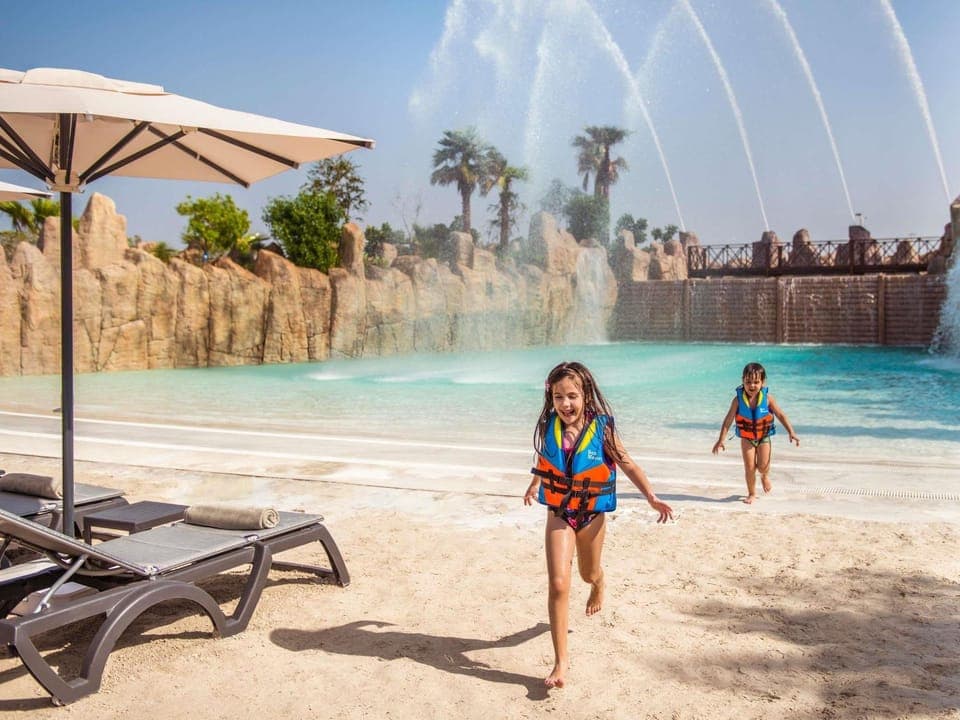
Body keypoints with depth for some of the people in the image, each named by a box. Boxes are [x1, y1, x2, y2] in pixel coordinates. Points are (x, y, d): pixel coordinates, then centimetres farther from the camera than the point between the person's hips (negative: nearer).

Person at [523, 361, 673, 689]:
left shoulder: (601, 428, -17)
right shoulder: (548, 427, -10)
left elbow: (627, 464, -8)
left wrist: (652, 498, -16)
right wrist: (534, 485, 27)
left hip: (592, 513, 0)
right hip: (558, 513, 0)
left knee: (589, 574, 22)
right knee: (558, 584, -11)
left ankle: (598, 584, 62)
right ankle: (561, 659, -3)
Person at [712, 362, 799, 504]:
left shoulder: (767, 398, -16)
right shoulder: (738, 400, -17)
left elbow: (781, 415, -7)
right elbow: (728, 420, -12)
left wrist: (791, 432, -13)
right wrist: (721, 440, -12)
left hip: (764, 437, 0)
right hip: (746, 438, 0)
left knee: (763, 466, -5)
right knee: (749, 468, -1)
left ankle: (765, 476, 33)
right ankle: (752, 494, 20)